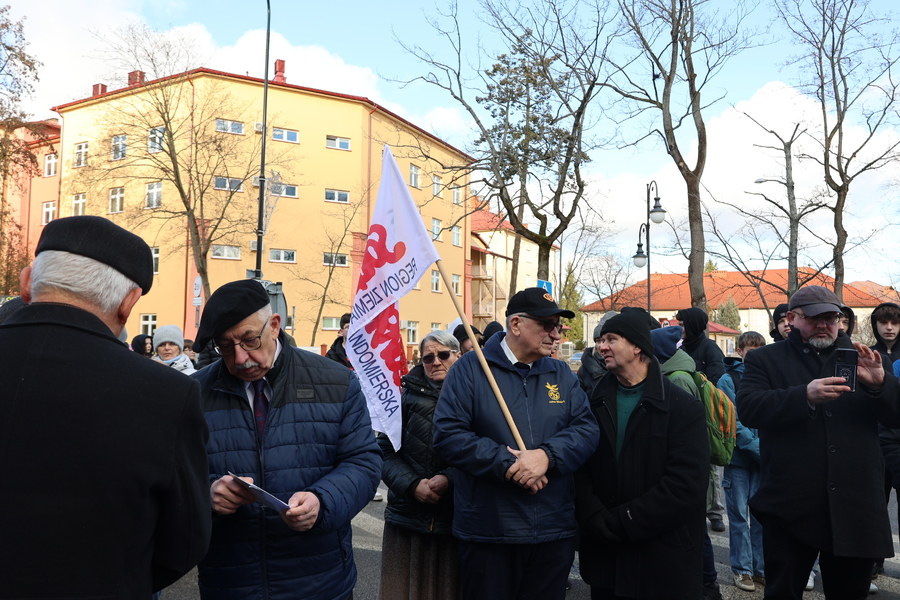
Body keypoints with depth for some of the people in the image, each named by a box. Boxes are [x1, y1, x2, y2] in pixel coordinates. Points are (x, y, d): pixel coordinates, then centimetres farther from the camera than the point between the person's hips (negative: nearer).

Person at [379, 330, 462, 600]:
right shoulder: (407, 396, 3)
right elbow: (386, 451, 1)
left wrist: (449, 479, -18)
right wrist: (412, 484, -12)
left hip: (454, 516, -1)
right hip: (407, 516, 1)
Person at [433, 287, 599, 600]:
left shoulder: (562, 374, 9)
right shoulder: (470, 368, -5)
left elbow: (587, 428, 0)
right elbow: (447, 435, -13)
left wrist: (547, 455, -19)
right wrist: (507, 464, -20)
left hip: (554, 530, 4)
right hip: (488, 531, -3)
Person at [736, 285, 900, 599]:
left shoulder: (861, 359, 10)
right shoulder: (765, 359, 2)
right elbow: (748, 408, -14)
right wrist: (805, 396, -28)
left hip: (855, 507, 3)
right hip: (790, 509, -3)